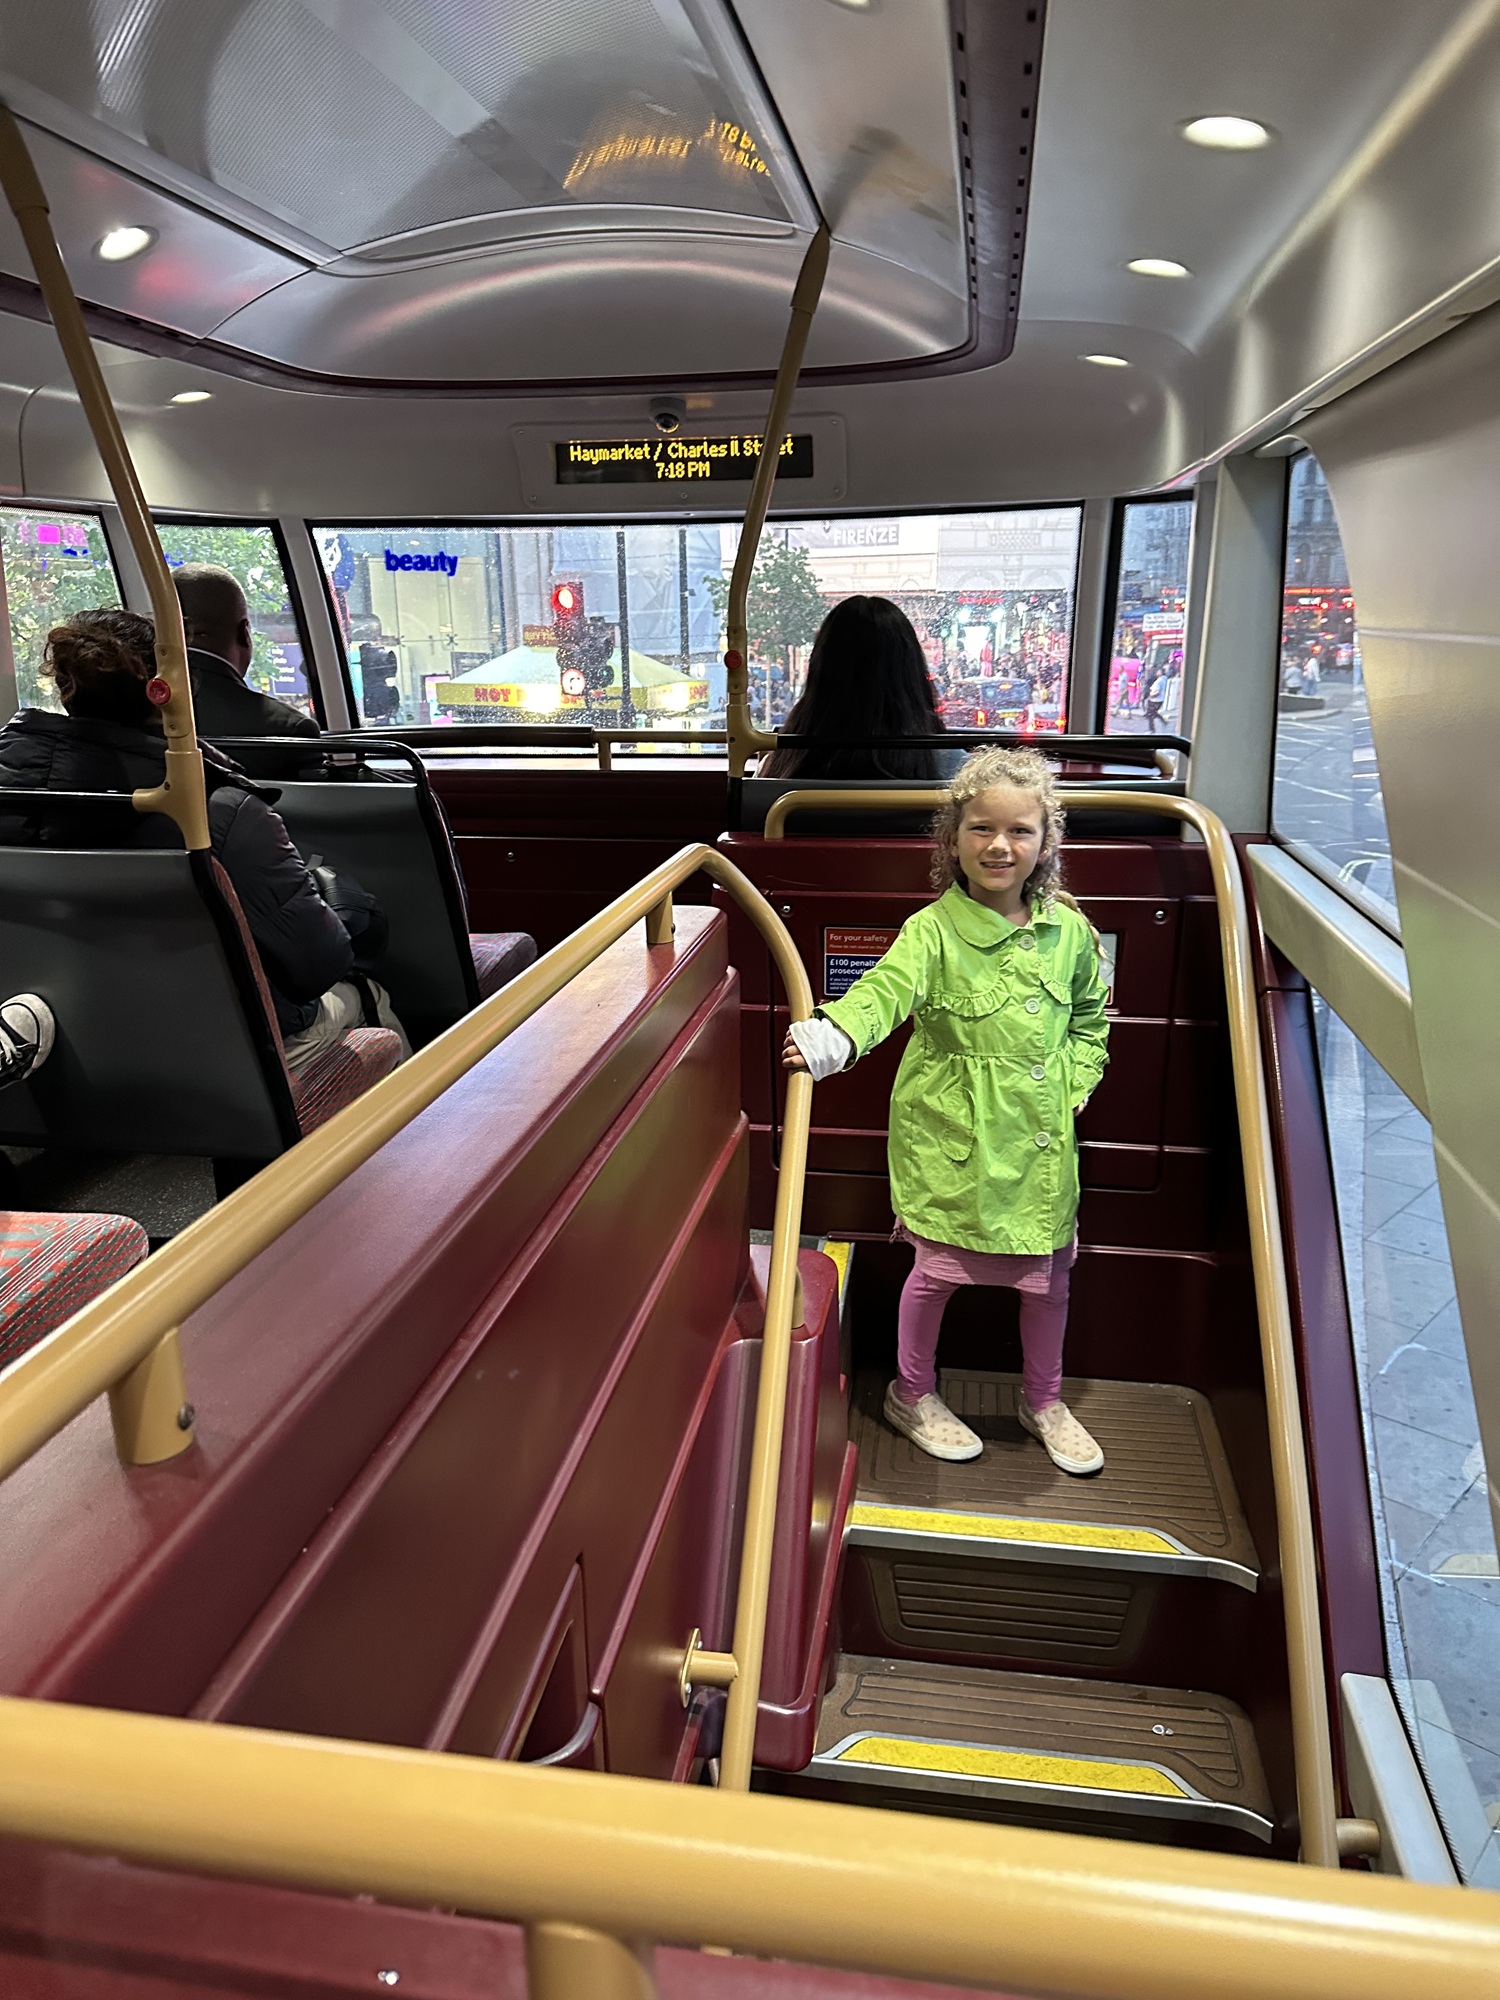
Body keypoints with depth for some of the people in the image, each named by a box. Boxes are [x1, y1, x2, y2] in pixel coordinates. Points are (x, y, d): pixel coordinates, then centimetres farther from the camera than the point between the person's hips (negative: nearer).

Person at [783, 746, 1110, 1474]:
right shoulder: (934, 931, -15)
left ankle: (1043, 1400, 41)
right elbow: (885, 989, -34)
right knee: (939, 1268, 10)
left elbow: (1089, 1019, 16)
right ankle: (912, 1393, 36)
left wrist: (1074, 1083, 3)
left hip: (1043, 1137, 4)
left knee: (1048, 1275, 16)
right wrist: (833, 1037, -52)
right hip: (952, 1137, -4)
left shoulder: (1068, 930, 0)